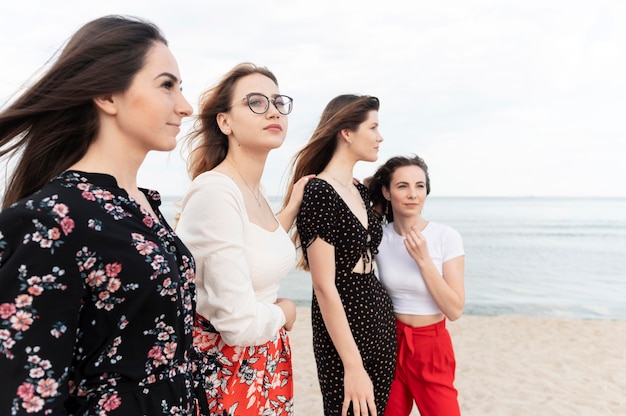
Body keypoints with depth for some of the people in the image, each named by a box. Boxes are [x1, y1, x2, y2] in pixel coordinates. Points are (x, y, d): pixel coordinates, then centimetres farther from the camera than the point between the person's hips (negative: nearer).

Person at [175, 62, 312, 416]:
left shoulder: (256, 192, 2)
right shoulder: (215, 191, -24)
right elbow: (240, 324, -28)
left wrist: (292, 208, 16)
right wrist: (285, 311, -8)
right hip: (225, 369, -8)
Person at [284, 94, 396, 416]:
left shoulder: (360, 191, 8)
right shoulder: (318, 191, -17)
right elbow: (325, 286, -20)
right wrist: (353, 366, -19)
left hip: (381, 318, 8)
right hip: (342, 326, -8)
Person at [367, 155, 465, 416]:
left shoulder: (447, 238, -13)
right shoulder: (378, 236, -6)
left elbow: (454, 311, -13)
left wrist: (423, 259, -24)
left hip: (432, 347, -2)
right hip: (390, 343, 2)